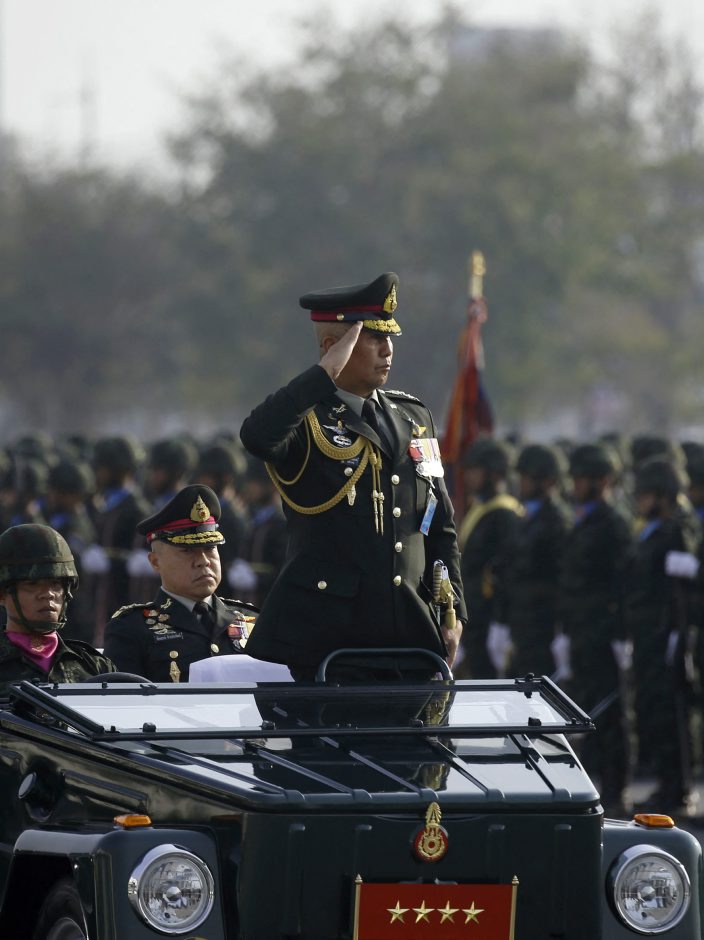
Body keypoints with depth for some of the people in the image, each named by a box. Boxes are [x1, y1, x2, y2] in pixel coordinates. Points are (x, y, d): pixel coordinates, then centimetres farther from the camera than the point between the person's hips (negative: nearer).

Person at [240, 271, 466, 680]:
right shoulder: (305, 420, -3)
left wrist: (453, 614, 11)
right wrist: (327, 373, -23)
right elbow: (257, 436, -30)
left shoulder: (414, 416, 16)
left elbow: (441, 526, 19)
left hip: (409, 633, 5)